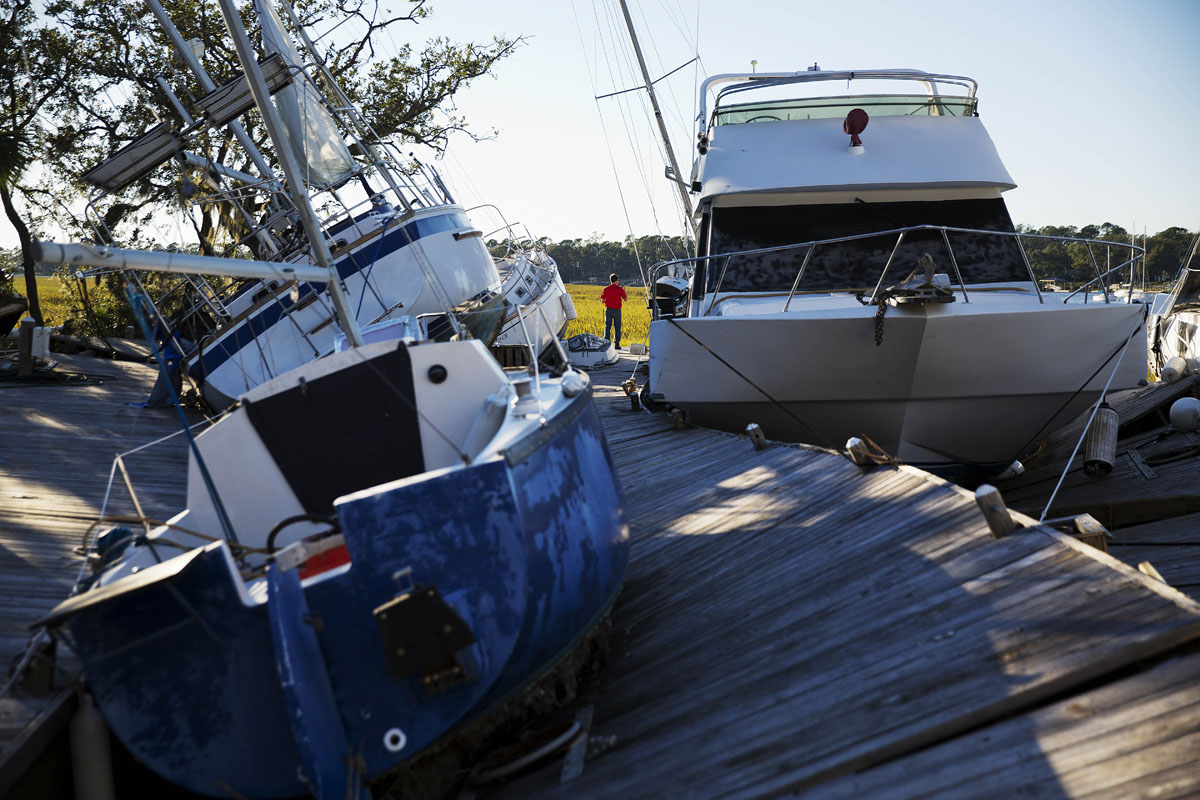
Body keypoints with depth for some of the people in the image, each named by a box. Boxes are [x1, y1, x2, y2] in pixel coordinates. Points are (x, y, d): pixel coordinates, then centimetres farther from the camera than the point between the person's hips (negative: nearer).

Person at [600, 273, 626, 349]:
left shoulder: (606, 289, 0)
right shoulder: (619, 289, -7)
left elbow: (602, 301, 3)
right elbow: (625, 299, 2)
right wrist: (624, 290, 15)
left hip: (608, 309, 1)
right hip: (617, 310, -1)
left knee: (607, 327, 5)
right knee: (617, 328, 6)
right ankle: (617, 344, 4)